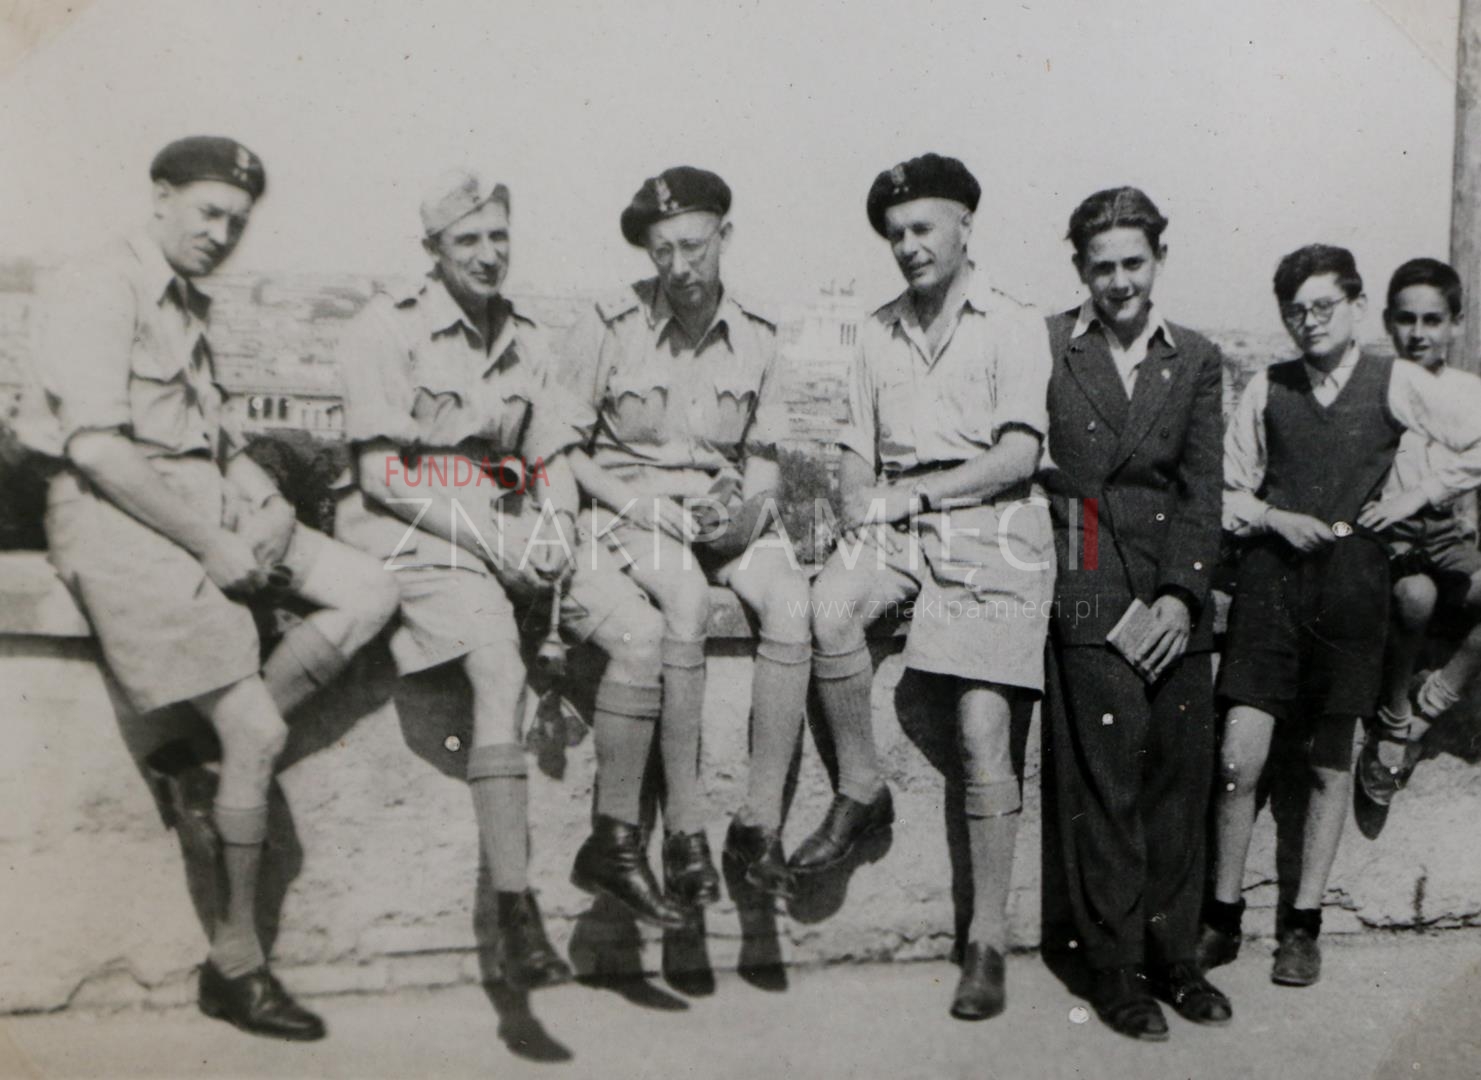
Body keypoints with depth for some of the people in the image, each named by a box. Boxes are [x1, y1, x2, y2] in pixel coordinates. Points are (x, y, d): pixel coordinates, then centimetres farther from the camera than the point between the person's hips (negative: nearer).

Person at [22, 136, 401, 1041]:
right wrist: (211, 546, -18)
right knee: (258, 731, -14)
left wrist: (265, 502, 0)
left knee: (370, 594, -10)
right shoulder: (98, 291, -6)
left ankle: (224, 743, -3)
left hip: (209, 505, 9)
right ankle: (236, 961, 1)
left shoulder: (193, 307, 22)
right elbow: (96, 449, -17)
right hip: (122, 518, -9)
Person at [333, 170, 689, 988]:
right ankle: (514, 914, -28)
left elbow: (553, 460, 16)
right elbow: (382, 477, -9)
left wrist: (555, 525, -7)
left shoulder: (524, 338, 17)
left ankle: (613, 843, -4)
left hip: (510, 528, 6)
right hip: (413, 530, -6)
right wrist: (485, 540, -16)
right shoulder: (387, 328, -2)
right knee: (501, 670, -31)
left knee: (642, 631, -15)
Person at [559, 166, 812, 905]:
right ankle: (682, 825, -23)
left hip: (722, 507, 3)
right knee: (687, 598, -34)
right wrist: (634, 501, -12)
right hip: (630, 505, -3)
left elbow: (764, 457, 13)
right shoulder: (610, 327, -3)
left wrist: (750, 507, -8)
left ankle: (760, 822, -19)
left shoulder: (756, 337, 7)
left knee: (791, 600, -26)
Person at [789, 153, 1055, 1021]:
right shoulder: (878, 334, 21)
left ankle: (988, 941, -1)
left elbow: (1017, 459, -5)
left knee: (984, 730, -11)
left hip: (992, 529, -4)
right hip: (899, 525, 4)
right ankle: (861, 789, -9)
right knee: (830, 608, -30)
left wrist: (914, 493, -10)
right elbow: (859, 456, 18)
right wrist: (861, 514, -3)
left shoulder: (1014, 327, 5)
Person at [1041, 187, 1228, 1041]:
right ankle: (1114, 968, 10)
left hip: (1177, 588, 4)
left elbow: (1204, 487, 7)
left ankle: (1175, 954, 22)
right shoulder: (1045, 346, 4)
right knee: (1104, 780, -4)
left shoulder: (1198, 360, 13)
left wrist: (1185, 593, -3)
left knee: (1183, 774, 7)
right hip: (1088, 586, -3)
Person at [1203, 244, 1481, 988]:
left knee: (1331, 762, 7)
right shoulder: (1266, 389, 8)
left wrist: (1415, 500, 2)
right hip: (1270, 573, 1)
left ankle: (1302, 925, 18)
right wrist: (1277, 520, -5)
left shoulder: (1395, 383, 4)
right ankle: (1223, 916, 10)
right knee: (1238, 757, -6)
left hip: (1351, 578, 0)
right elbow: (1228, 489, 11)